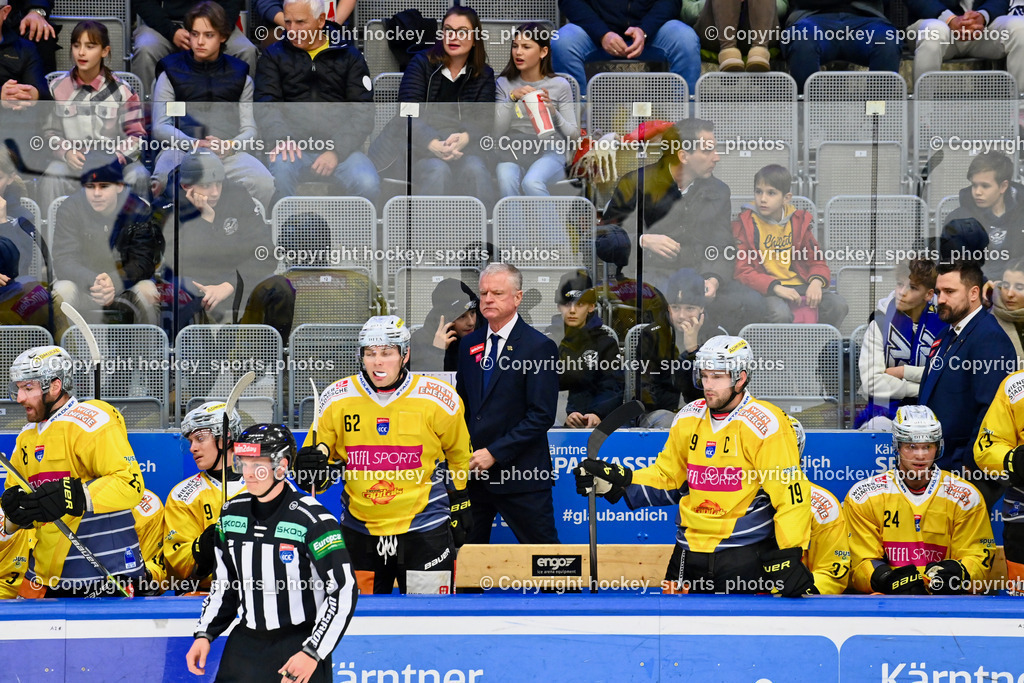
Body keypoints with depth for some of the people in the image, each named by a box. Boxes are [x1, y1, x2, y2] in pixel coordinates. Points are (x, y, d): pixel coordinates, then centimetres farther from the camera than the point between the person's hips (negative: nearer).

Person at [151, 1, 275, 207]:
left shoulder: (239, 75, 17)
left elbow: (249, 130, 10)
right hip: (181, 148, -2)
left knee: (264, 183, -30)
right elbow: (160, 126, 2)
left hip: (228, 153, 2)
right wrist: (195, 144, -17)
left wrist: (228, 145, -13)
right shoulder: (171, 72, 12)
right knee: (163, 182, -38)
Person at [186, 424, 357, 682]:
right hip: (245, 643, 6)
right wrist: (205, 634, 8)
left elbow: (344, 591, -16)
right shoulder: (232, 513, 4)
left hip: (300, 645, -6)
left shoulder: (312, 520, -16)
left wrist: (313, 652, -19)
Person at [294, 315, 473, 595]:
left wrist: (460, 507, 12)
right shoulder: (336, 399, -4)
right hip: (359, 529, 2)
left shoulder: (438, 399, -8)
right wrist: (311, 469, -17)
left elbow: (459, 454, 9)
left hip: (424, 530, -2)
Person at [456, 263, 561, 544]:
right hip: (473, 472, 6)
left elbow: (542, 415, -14)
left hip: (520, 474, -6)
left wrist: (495, 453, -18)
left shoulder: (538, 347, -8)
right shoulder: (469, 345, 13)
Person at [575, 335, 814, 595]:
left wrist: (789, 556, -18)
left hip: (746, 556, -6)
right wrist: (618, 483, 3)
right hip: (691, 552, 6)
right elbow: (666, 478, 18)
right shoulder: (688, 419, 8)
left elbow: (791, 492, -14)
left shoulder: (764, 423, -12)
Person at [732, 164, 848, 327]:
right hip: (766, 290, -4)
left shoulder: (799, 221, 11)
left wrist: (817, 282, -11)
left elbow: (817, 261, 14)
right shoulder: (745, 224, -1)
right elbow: (742, 272, -9)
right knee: (780, 313, -37)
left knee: (839, 305, -18)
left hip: (799, 285, 4)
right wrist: (775, 288, -23)